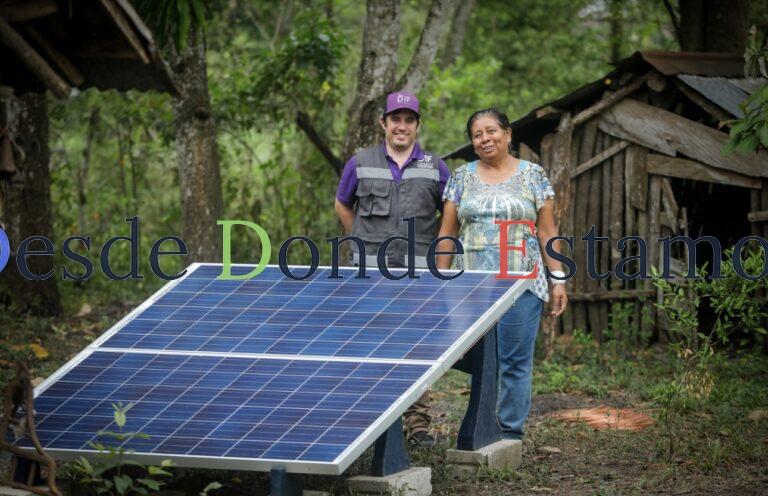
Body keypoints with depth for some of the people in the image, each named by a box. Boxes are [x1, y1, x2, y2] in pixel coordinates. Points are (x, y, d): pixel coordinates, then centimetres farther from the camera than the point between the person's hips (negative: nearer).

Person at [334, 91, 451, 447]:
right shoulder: (361, 164, 7)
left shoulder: (434, 168, 8)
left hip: (418, 272, 0)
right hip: (371, 271, 0)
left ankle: (418, 424, -1)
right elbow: (342, 205, 21)